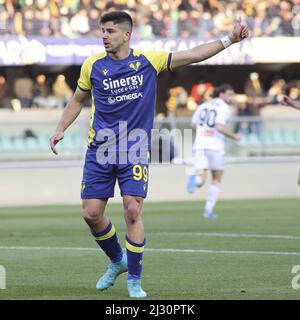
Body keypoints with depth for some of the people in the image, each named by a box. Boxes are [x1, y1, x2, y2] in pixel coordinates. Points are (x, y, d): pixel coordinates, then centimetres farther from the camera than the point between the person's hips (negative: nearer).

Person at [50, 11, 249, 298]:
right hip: (99, 150, 2)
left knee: (133, 212, -12)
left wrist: (229, 39, -7)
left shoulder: (149, 60, 0)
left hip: (135, 150, -2)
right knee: (91, 214, -1)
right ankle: (117, 261, 26)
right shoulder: (92, 66, 3)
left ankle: (134, 278, 3)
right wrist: (60, 129, 6)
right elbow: (77, 100, 18)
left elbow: (194, 55, 0)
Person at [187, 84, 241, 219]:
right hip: (215, 146, -4)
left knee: (200, 180, -3)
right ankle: (208, 210, 11)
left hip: (200, 145, 4)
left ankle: (195, 179, -40)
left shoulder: (203, 105, 16)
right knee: (216, 180, 15)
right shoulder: (223, 107, -5)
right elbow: (219, 127, -18)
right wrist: (234, 136, -4)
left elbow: (194, 125, 22)